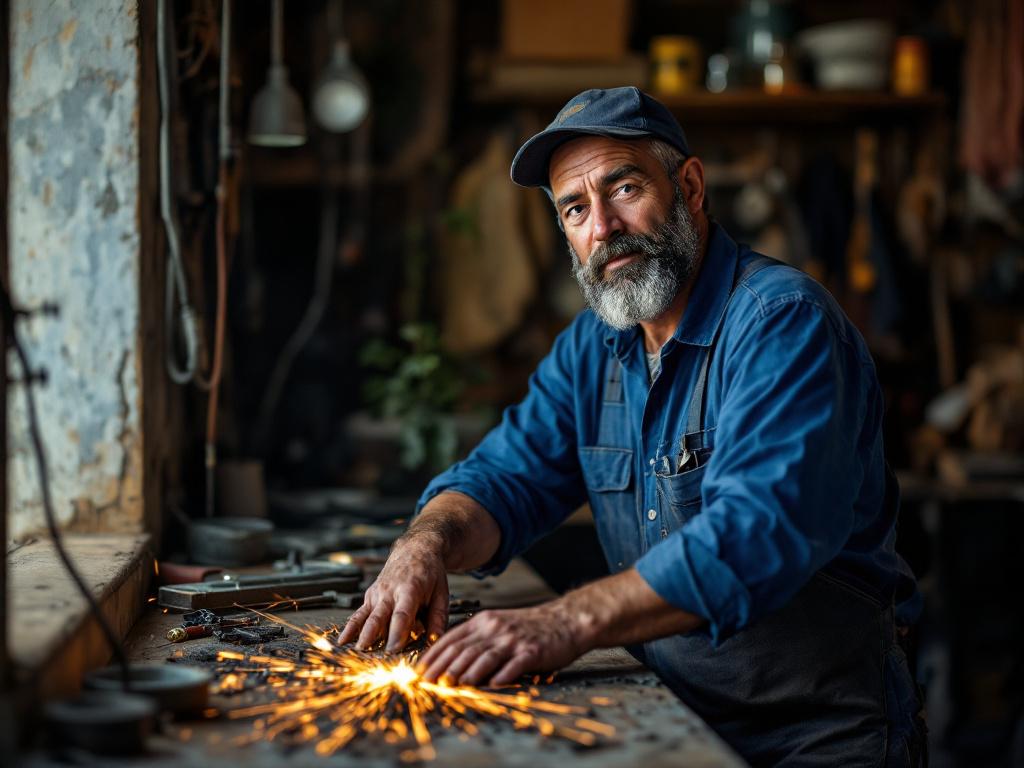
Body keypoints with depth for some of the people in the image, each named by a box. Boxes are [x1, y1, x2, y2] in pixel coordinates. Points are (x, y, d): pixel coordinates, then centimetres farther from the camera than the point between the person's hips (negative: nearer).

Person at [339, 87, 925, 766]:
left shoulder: (785, 322, -16)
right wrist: (429, 541, -15)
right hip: (673, 714, 6)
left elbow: (757, 530, -29)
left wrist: (573, 622, -40)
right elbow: (505, 477, 8)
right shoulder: (592, 347, 9)